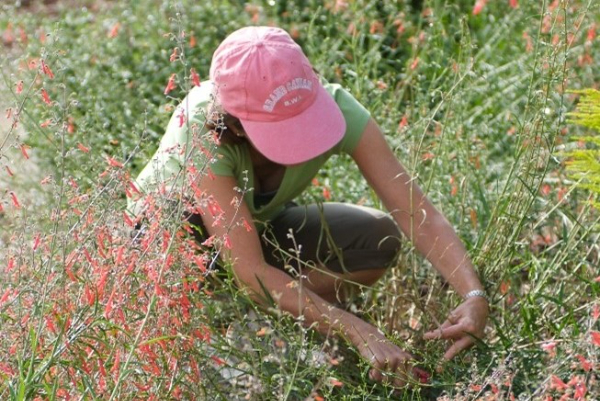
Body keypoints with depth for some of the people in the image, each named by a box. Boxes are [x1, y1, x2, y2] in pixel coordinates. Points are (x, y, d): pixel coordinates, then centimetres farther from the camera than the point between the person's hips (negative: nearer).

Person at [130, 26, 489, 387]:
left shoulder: (333, 106, -29)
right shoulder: (202, 131, -39)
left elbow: (419, 214, -30)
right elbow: (250, 271, -41)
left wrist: (474, 296, -46)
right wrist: (357, 331, -47)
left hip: (262, 225, 4)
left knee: (379, 238, -21)